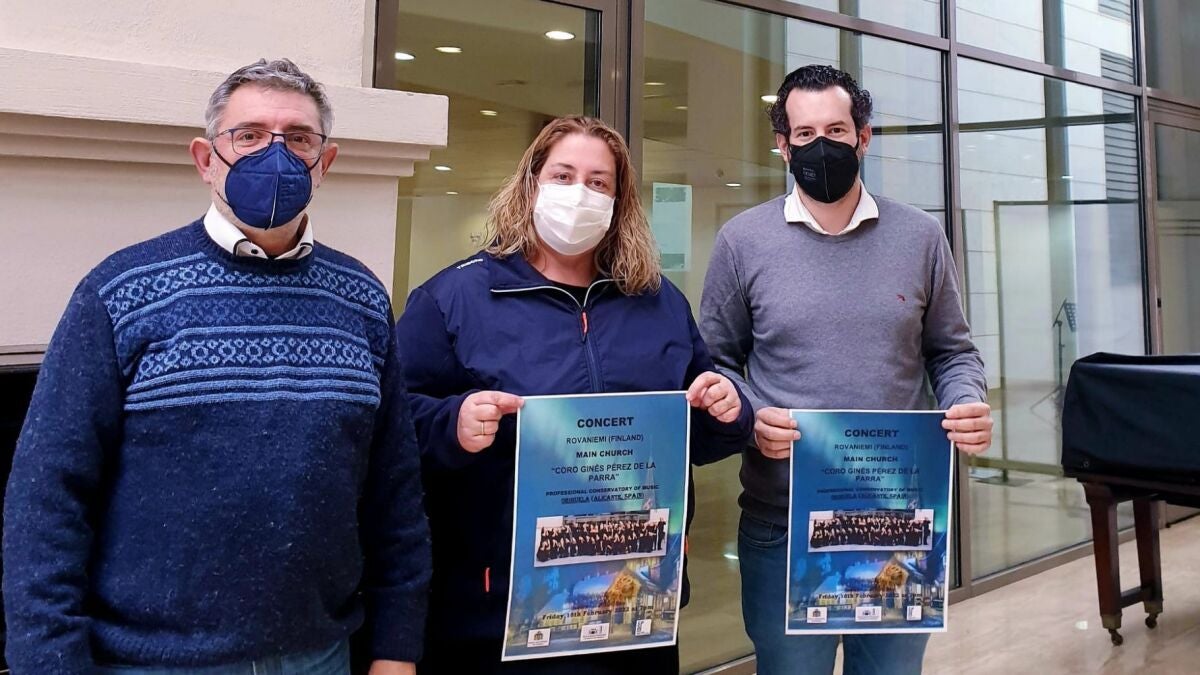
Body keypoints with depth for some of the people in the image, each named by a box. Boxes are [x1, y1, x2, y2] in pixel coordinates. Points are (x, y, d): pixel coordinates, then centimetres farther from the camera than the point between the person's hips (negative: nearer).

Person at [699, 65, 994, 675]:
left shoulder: (920, 237, 4)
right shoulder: (743, 240, -1)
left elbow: (952, 352, 11)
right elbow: (716, 363, 3)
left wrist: (968, 404, -9)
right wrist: (751, 419, -15)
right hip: (782, 523, -1)